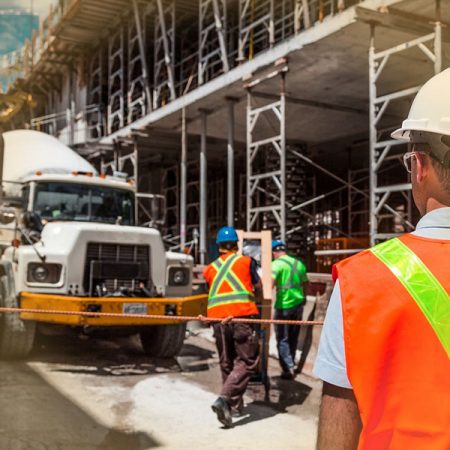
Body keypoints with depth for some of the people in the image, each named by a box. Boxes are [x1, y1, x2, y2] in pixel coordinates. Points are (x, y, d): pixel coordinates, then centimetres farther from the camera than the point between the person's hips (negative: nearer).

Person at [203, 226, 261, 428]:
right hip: (242, 315, -3)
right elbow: (258, 288, 17)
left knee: (227, 363, 17)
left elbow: (212, 291, 18)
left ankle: (235, 405, 25)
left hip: (218, 318, 4)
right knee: (247, 361, 1)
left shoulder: (210, 269, 16)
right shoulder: (246, 261, 10)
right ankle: (224, 399, -17)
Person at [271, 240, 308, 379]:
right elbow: (304, 284, 16)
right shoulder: (299, 263, 9)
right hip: (298, 304, 6)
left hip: (284, 306, -6)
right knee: (293, 337, 18)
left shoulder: (277, 263, -10)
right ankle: (291, 364, 29)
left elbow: (270, 284, -23)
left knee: (283, 339, 3)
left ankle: (288, 369, -3)